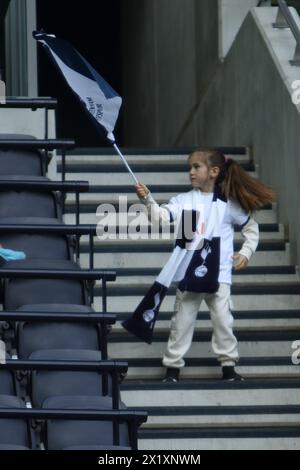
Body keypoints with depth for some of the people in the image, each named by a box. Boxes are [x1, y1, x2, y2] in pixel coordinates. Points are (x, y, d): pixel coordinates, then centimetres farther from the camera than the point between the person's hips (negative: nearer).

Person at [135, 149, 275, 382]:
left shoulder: (229, 203, 2)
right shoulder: (185, 200, 0)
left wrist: (246, 252, 4)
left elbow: (251, 227, 15)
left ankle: (229, 366, 10)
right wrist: (147, 199, -31)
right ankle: (173, 367, 11)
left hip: (219, 273, 0)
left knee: (223, 319, -1)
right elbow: (162, 216, -16)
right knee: (182, 321, 4)